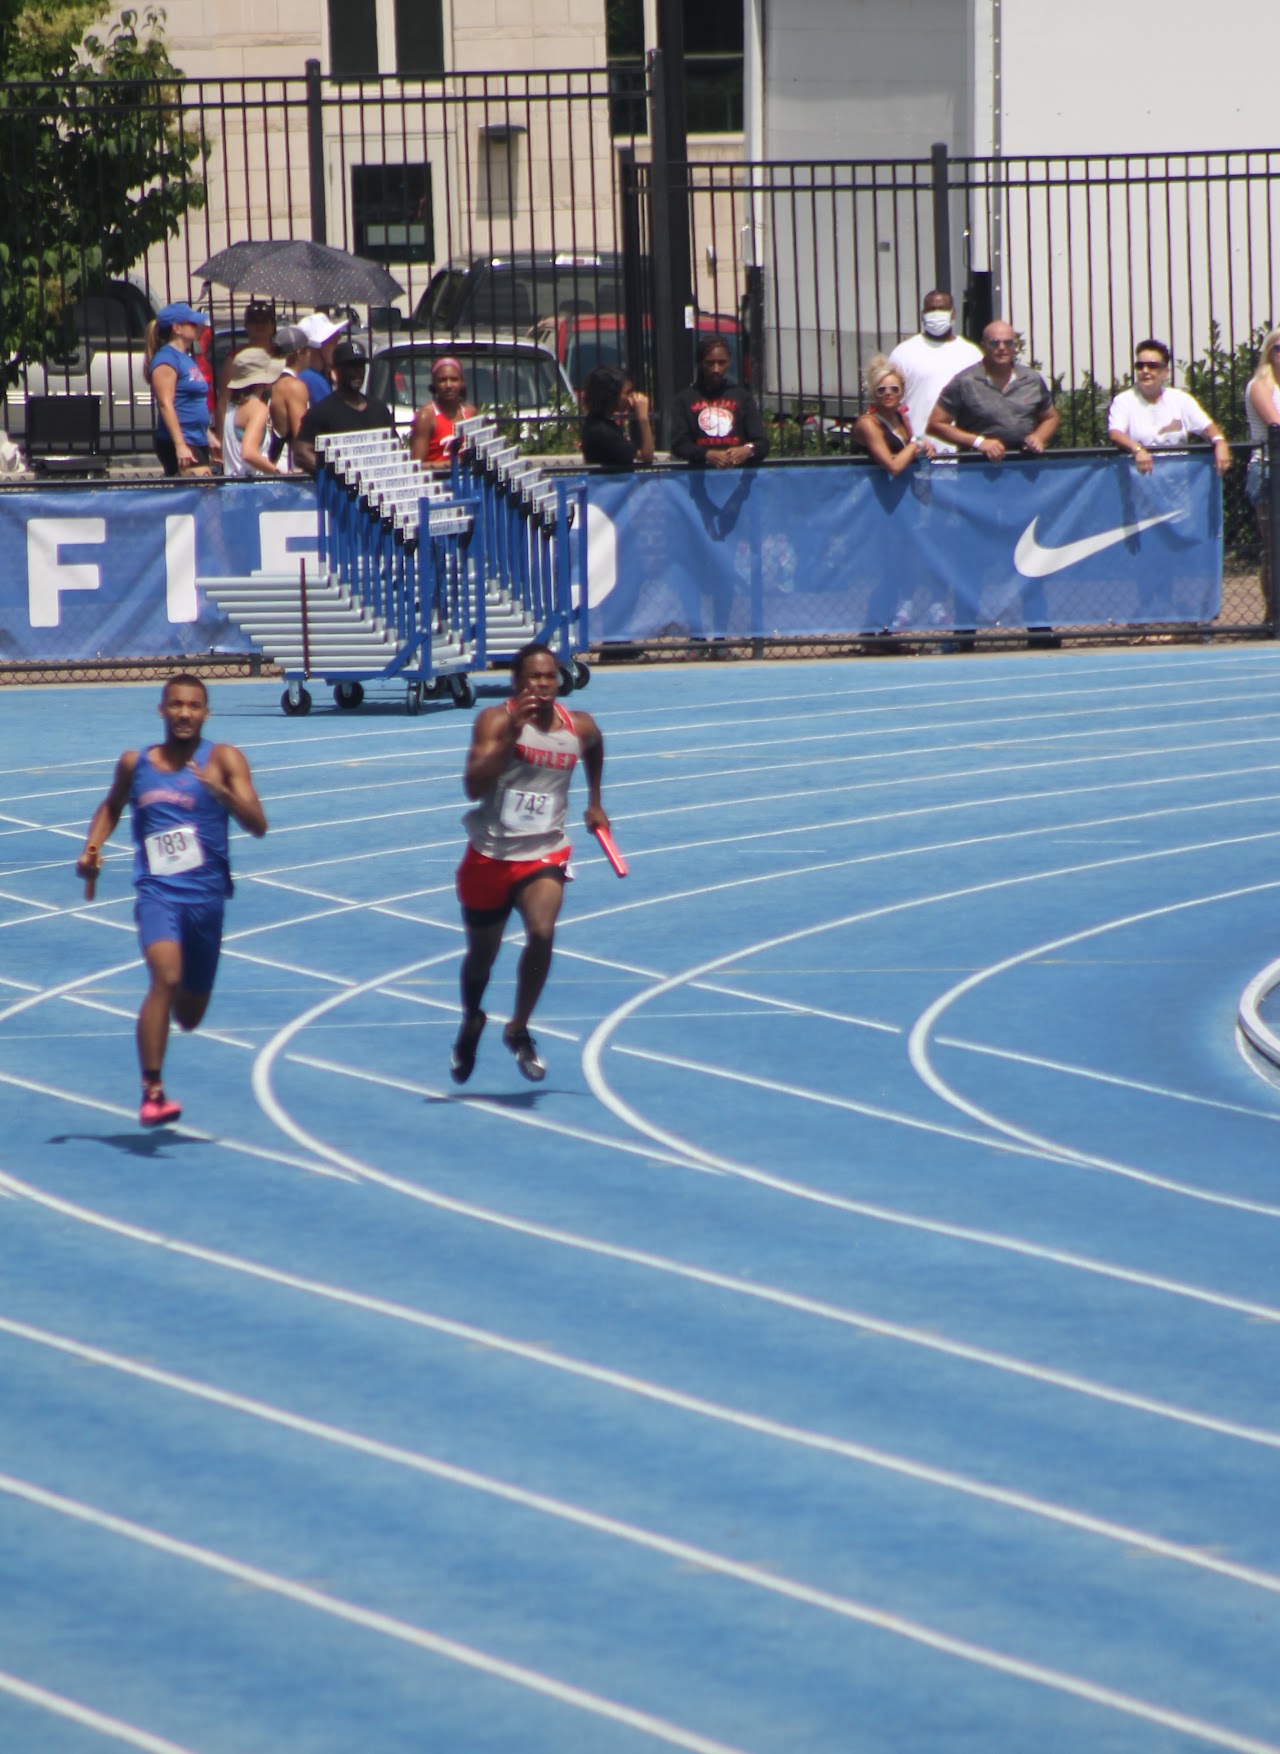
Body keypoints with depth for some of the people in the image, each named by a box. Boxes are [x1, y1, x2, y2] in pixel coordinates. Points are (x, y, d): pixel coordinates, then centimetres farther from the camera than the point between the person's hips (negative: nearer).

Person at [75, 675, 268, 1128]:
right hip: (157, 891, -1)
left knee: (189, 1017, 13)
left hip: (206, 895, 1)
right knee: (166, 978, -27)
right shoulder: (135, 763, 7)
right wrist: (92, 848, 10)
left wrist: (222, 791, -26)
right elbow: (112, 806, 27)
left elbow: (258, 825, -10)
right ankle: (152, 1091, -25)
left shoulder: (223, 759, -1)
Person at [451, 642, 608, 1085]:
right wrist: (511, 734, -35)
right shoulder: (497, 721, -14)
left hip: (544, 853, 1)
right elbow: (474, 787, -28)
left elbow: (594, 748, 26)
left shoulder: (580, 728, -1)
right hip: (491, 853, -1)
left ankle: (519, 1029, -5)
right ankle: (471, 1022, 47)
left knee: (542, 932, -25)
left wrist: (595, 802, 28)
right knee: (482, 953, 15)